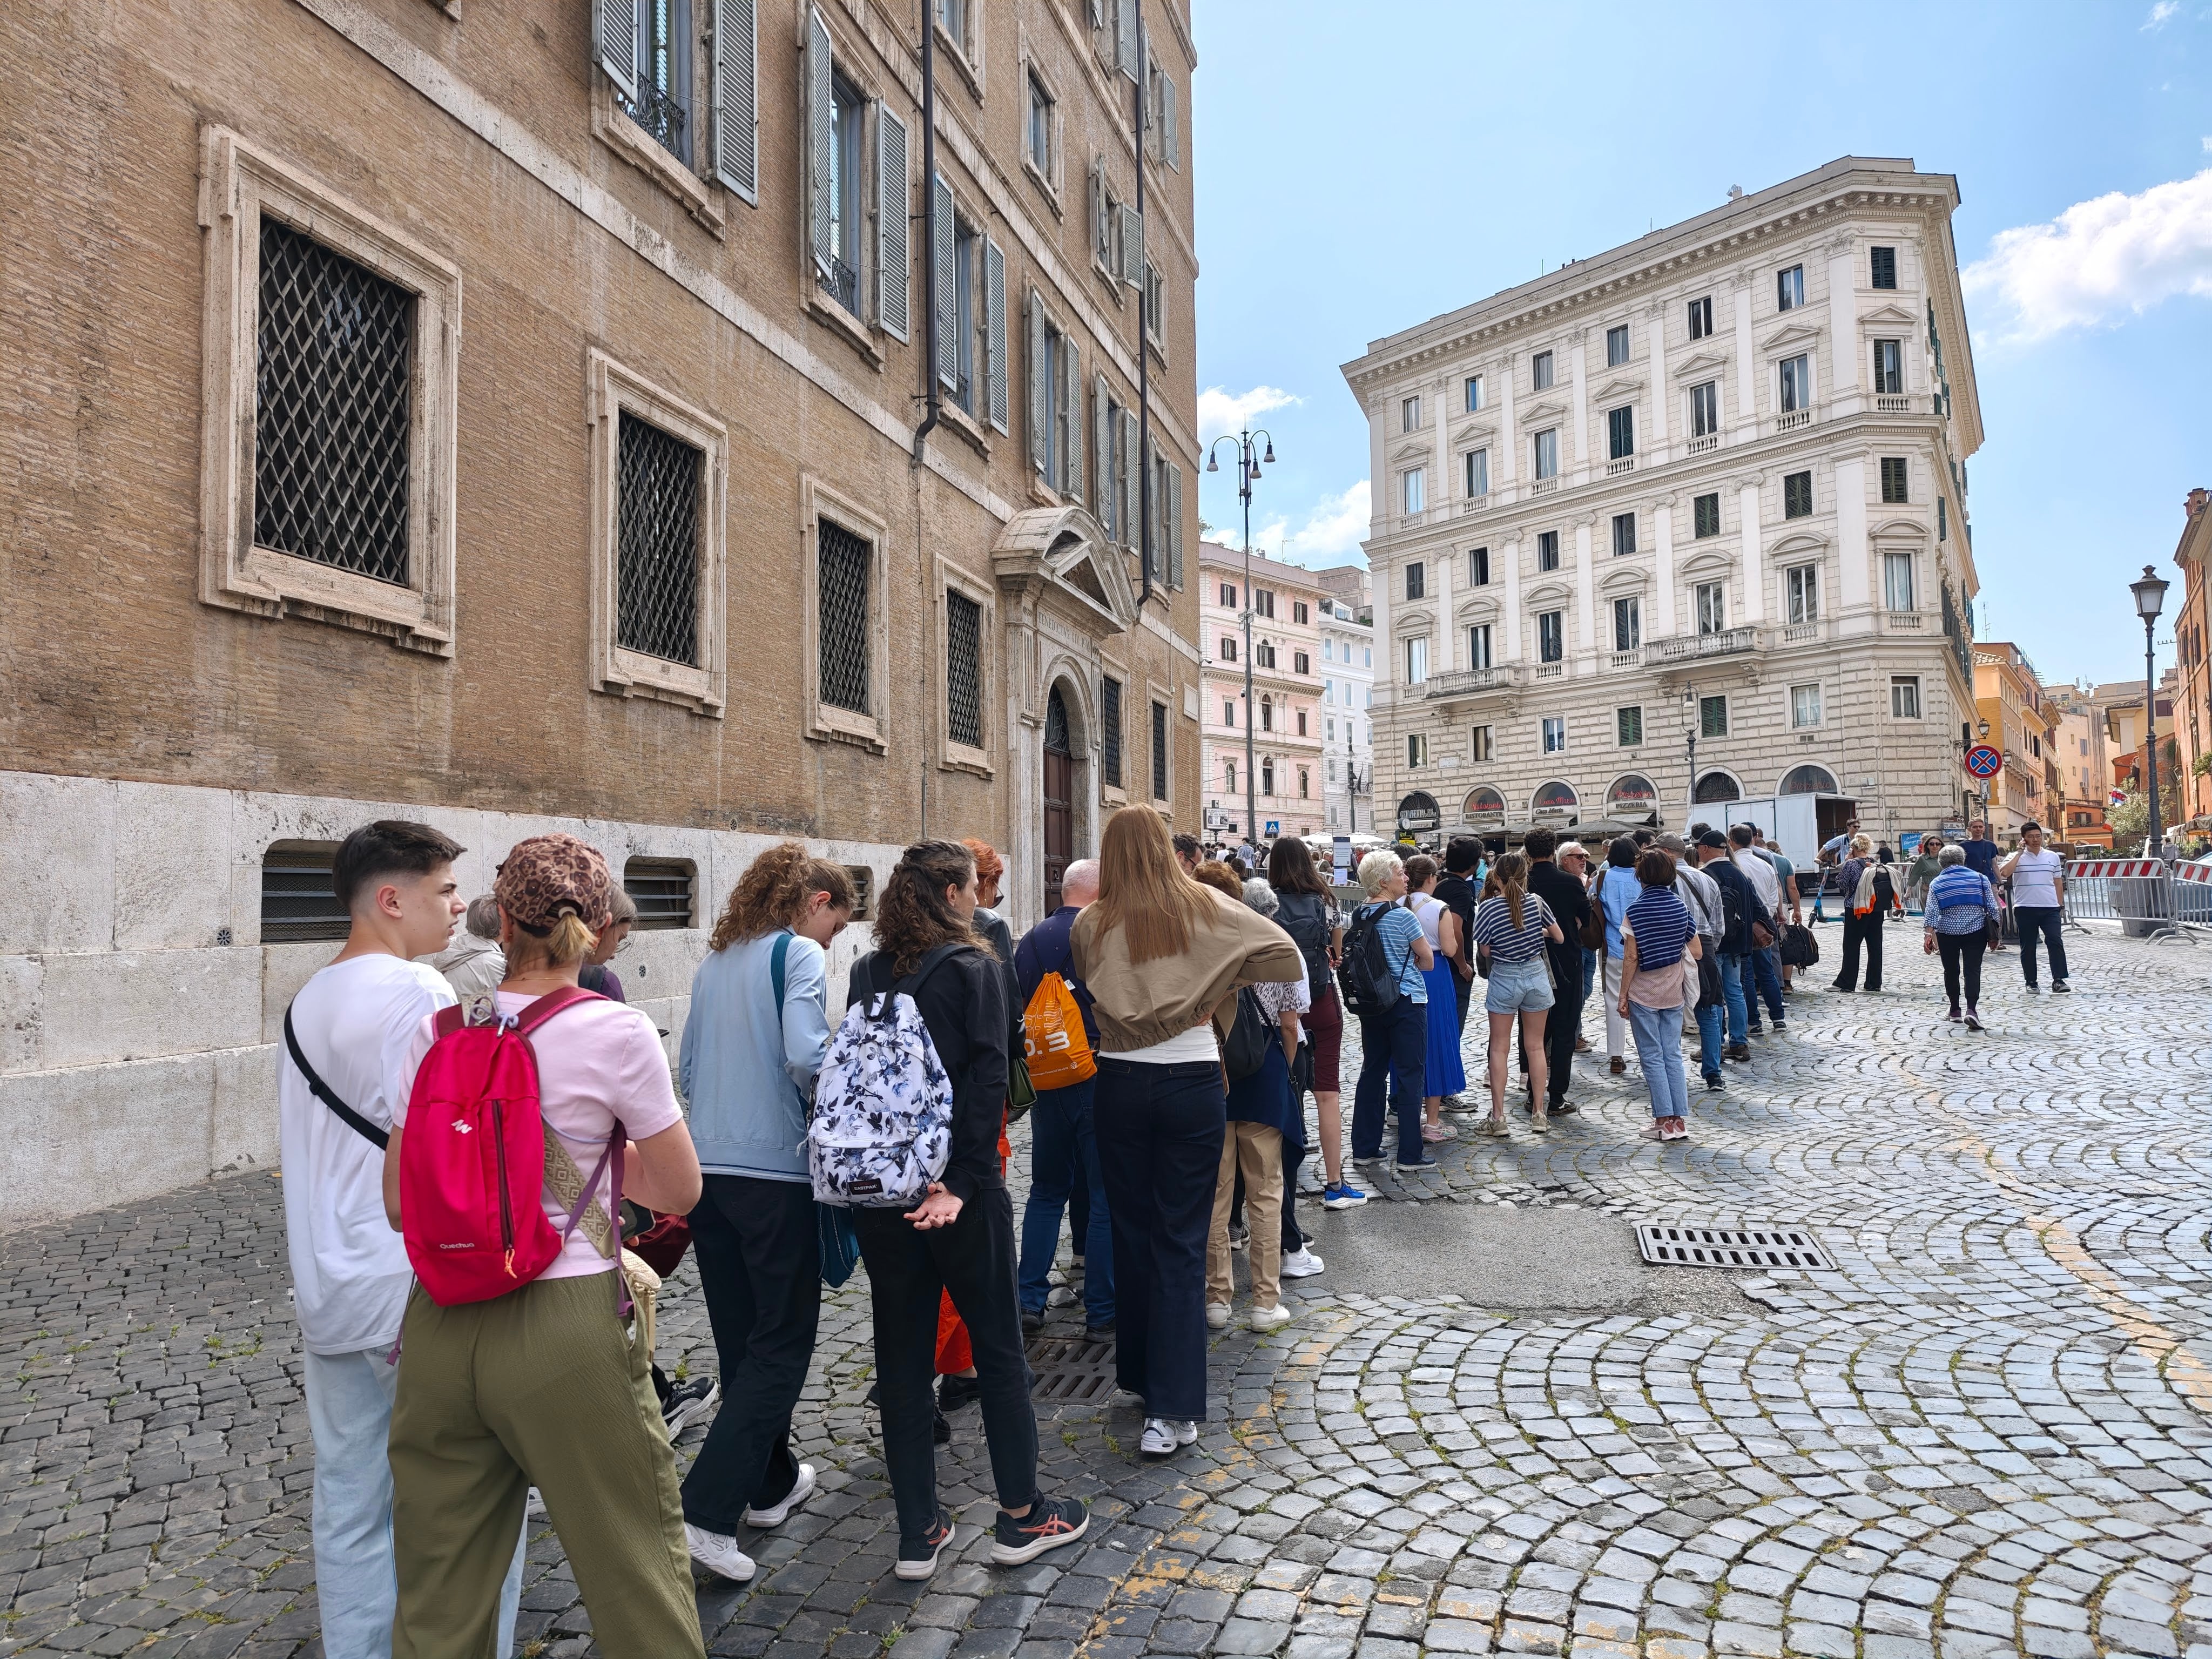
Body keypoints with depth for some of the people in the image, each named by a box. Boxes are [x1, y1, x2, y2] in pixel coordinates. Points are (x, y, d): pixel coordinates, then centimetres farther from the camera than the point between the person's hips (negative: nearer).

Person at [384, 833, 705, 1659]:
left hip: (441, 1325, 5)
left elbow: (400, 1203, 7)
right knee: (637, 1570, 12)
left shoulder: (437, 1032, 0)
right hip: (565, 1325, -5)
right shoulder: (617, 1033, -12)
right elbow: (681, 1191, -3)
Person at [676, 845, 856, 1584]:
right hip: (775, 1170, -7)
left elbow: (689, 1066, 16)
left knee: (741, 1336, 17)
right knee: (781, 1346, 4)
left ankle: (770, 1482, 32)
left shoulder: (715, 961, 12)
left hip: (709, 1168, 8)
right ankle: (708, 1510, 0)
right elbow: (805, 1056, -22)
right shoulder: (799, 955, -10)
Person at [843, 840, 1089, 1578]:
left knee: (902, 1356, 13)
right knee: (998, 1347, 12)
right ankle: (1020, 1516, 23)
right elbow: (986, 1081, -18)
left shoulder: (867, 973, 5)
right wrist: (962, 1182, -18)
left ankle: (918, 1531, 23)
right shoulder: (975, 967, -10)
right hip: (957, 1182, -4)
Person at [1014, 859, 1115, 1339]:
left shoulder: (1031, 941, 3)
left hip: (1046, 1079, 5)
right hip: (1100, 1079, -5)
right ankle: (1101, 1313, 12)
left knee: (1046, 1191, 18)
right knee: (1106, 1196, 6)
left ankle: (1030, 1301, 18)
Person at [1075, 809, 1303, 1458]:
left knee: (1132, 1233, 15)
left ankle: (1140, 1375, 29)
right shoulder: (1206, 909, -4)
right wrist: (1220, 988, 6)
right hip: (1193, 1081, -1)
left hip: (1120, 1082, 1)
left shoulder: (1091, 925, -4)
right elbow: (1291, 959, -4)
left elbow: (1089, 995, 4)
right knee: (1181, 1242, 3)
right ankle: (1171, 1410, 2)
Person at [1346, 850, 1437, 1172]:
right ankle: (1410, 1154, 7)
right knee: (1409, 1076, 2)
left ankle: (1364, 1150, 17)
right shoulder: (1402, 916, -16)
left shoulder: (1358, 915, 2)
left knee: (1372, 1072, 12)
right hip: (1407, 1001, -6)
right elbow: (1428, 961, -7)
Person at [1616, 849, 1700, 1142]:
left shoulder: (1635, 911, -12)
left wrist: (1623, 994, -6)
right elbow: (1696, 952, 4)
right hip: (1673, 993, 4)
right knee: (1673, 1055, 9)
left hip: (1643, 994, -4)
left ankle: (1665, 1121, 3)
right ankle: (1680, 1120, 8)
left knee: (1652, 1057, 3)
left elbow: (1631, 958, -13)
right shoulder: (1681, 907, 1)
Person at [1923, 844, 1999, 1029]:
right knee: (1973, 971, -4)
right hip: (1976, 932, 0)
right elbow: (1992, 908, 3)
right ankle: (1972, 1010, -20)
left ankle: (1955, 1010, 22)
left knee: (1951, 971, 13)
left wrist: (1929, 935, -7)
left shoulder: (1936, 883, 2)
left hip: (1947, 933, 0)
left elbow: (1931, 912, -6)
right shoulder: (1980, 878, 4)